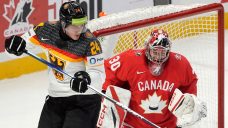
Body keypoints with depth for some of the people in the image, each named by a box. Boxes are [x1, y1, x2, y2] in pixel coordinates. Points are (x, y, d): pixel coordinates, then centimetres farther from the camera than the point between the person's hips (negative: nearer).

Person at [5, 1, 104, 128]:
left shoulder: (89, 41, -20)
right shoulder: (48, 30, -8)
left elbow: (99, 73, -19)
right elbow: (30, 37, 12)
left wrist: (87, 78, -40)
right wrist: (18, 42, -9)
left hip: (84, 97, -5)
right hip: (55, 95, 5)